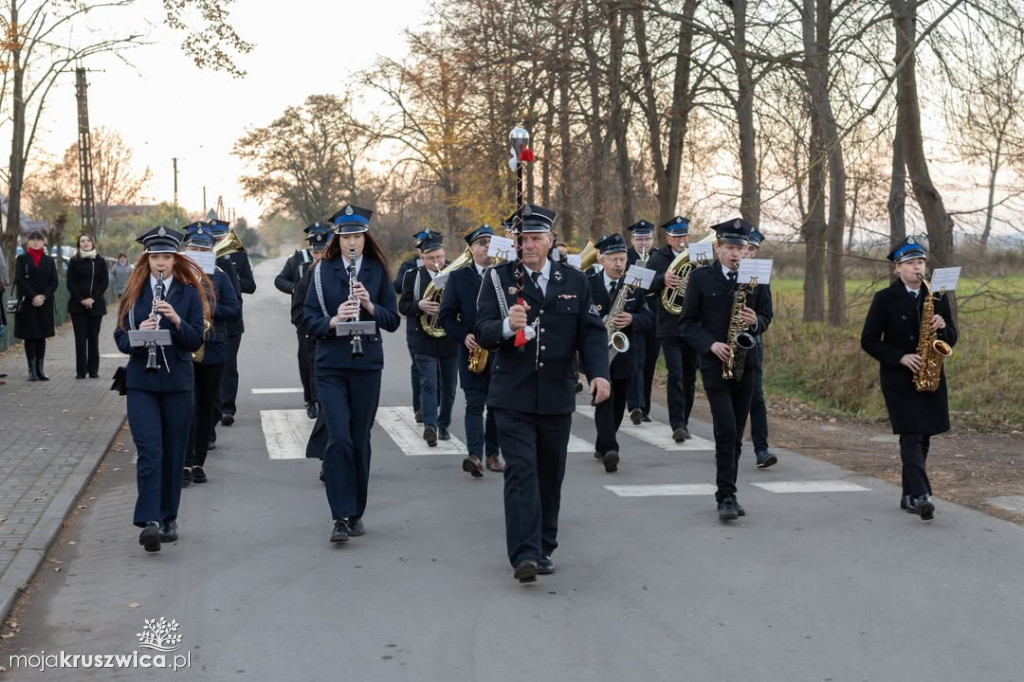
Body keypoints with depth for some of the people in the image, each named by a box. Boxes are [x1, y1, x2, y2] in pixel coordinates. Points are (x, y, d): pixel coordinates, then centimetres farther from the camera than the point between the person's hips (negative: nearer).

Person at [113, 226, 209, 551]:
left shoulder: (189, 292, 2)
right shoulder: (133, 292, 6)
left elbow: (196, 341, -4)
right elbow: (120, 338, 3)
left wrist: (176, 320, -21)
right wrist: (138, 333, -18)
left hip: (177, 382, 0)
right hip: (141, 381, 0)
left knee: (174, 452, 8)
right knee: (149, 451, -11)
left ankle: (168, 518, 20)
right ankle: (149, 521, -17)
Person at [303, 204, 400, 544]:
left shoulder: (377, 271, 5)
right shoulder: (323, 270, 3)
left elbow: (393, 320, 4)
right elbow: (309, 319, -1)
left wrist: (370, 306, -15)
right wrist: (333, 321, -20)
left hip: (367, 364, 1)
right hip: (330, 365, -1)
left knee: (360, 440, 7)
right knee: (339, 439, -11)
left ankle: (356, 514, 20)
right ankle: (341, 517, -8)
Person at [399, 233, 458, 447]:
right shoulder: (413, 276, 3)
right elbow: (402, 305, 1)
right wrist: (419, 305, -19)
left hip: (450, 340, 2)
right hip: (424, 340, -2)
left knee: (448, 385, 10)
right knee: (428, 383, -11)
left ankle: (443, 425, 23)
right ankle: (430, 426, -18)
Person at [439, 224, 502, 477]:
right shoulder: (458, 277, 5)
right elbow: (447, 315, 2)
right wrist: (463, 336, -12)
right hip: (472, 350, -2)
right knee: (475, 405, -7)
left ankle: (492, 453, 16)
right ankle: (475, 455, -16)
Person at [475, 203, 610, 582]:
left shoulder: (574, 281, 8)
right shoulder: (498, 278, 1)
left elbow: (591, 332, 5)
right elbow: (483, 334, -7)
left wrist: (599, 372, -11)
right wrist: (507, 326, -29)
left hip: (557, 398, 3)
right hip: (512, 397, -3)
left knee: (550, 476, 11)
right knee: (521, 472, -11)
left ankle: (544, 549, 23)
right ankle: (524, 555, -14)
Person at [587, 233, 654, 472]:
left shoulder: (634, 285, 5)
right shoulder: (587, 284, -3)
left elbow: (649, 320, 0)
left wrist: (632, 320, -21)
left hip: (623, 356, 4)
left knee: (618, 405, 11)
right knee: (604, 400, -16)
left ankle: (603, 448, 27)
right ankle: (609, 449, -25)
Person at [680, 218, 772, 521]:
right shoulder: (701, 277, -2)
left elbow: (766, 317, 13)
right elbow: (687, 322, -1)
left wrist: (755, 321, -10)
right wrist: (710, 344, -16)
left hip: (745, 364, 4)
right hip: (714, 363, -3)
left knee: (736, 434, 8)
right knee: (726, 429, -14)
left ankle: (728, 494, 19)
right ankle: (726, 496, -8)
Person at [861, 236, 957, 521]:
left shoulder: (937, 296, 8)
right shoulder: (885, 299, -3)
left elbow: (952, 339, 11)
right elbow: (869, 340, -6)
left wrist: (942, 327, -12)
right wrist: (901, 357, -17)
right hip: (899, 377, -4)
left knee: (922, 437, 8)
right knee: (912, 436, -14)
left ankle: (910, 496, 19)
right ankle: (920, 496, -22)